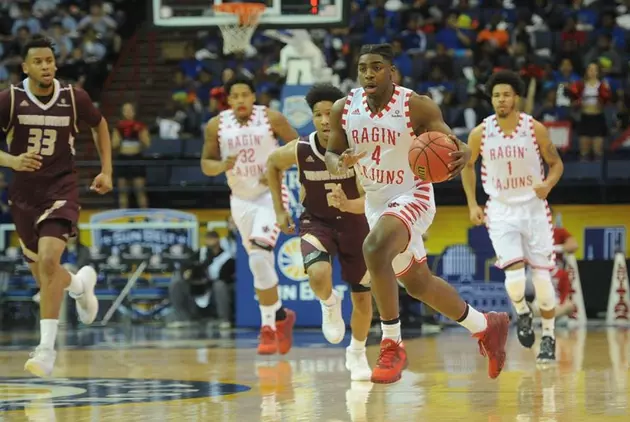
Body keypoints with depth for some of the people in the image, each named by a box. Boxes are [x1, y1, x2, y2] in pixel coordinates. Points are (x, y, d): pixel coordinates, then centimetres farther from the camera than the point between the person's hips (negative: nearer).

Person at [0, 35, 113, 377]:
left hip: (61, 190, -2)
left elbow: (99, 125, 14)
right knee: (42, 273, 14)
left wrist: (106, 171, 9)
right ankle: (81, 283, 52)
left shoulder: (73, 98, -6)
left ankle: (47, 348, -21)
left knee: (48, 260, -23)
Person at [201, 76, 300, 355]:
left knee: (259, 257, -20)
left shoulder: (272, 119, -10)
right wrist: (222, 166, -18)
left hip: (270, 195, -4)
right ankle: (279, 317, 31)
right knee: (259, 262, 12)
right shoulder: (216, 125, -2)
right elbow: (206, 164, 4)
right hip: (241, 199, 4)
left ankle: (271, 324, -10)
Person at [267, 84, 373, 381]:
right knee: (319, 274, -32)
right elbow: (272, 164, 3)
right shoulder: (300, 150, -20)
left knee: (362, 298, 8)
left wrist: (348, 205, -47)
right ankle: (329, 304, 4)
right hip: (316, 222, -1)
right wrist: (279, 210, 2)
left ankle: (357, 354, 36)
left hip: (354, 221, 1)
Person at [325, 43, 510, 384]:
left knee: (374, 248, -36)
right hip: (376, 203, 7)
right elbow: (331, 154, 6)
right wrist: (340, 163, -19)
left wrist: (462, 155, -38)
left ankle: (392, 345, -26)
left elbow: (452, 145, -13)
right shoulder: (343, 109, -5)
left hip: (412, 198, -7)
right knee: (418, 284, 20)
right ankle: (485, 327, 44)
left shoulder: (417, 106, -17)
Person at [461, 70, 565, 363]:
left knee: (542, 278, 1)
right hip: (501, 212, 0)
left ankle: (548, 338, 19)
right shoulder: (480, 133, -6)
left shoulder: (535, 129, -8)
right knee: (515, 278, -17)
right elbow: (467, 165, 11)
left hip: (534, 208, 0)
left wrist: (548, 184, -19)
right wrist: (472, 204, 3)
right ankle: (522, 313, 17)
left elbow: (556, 163, 2)